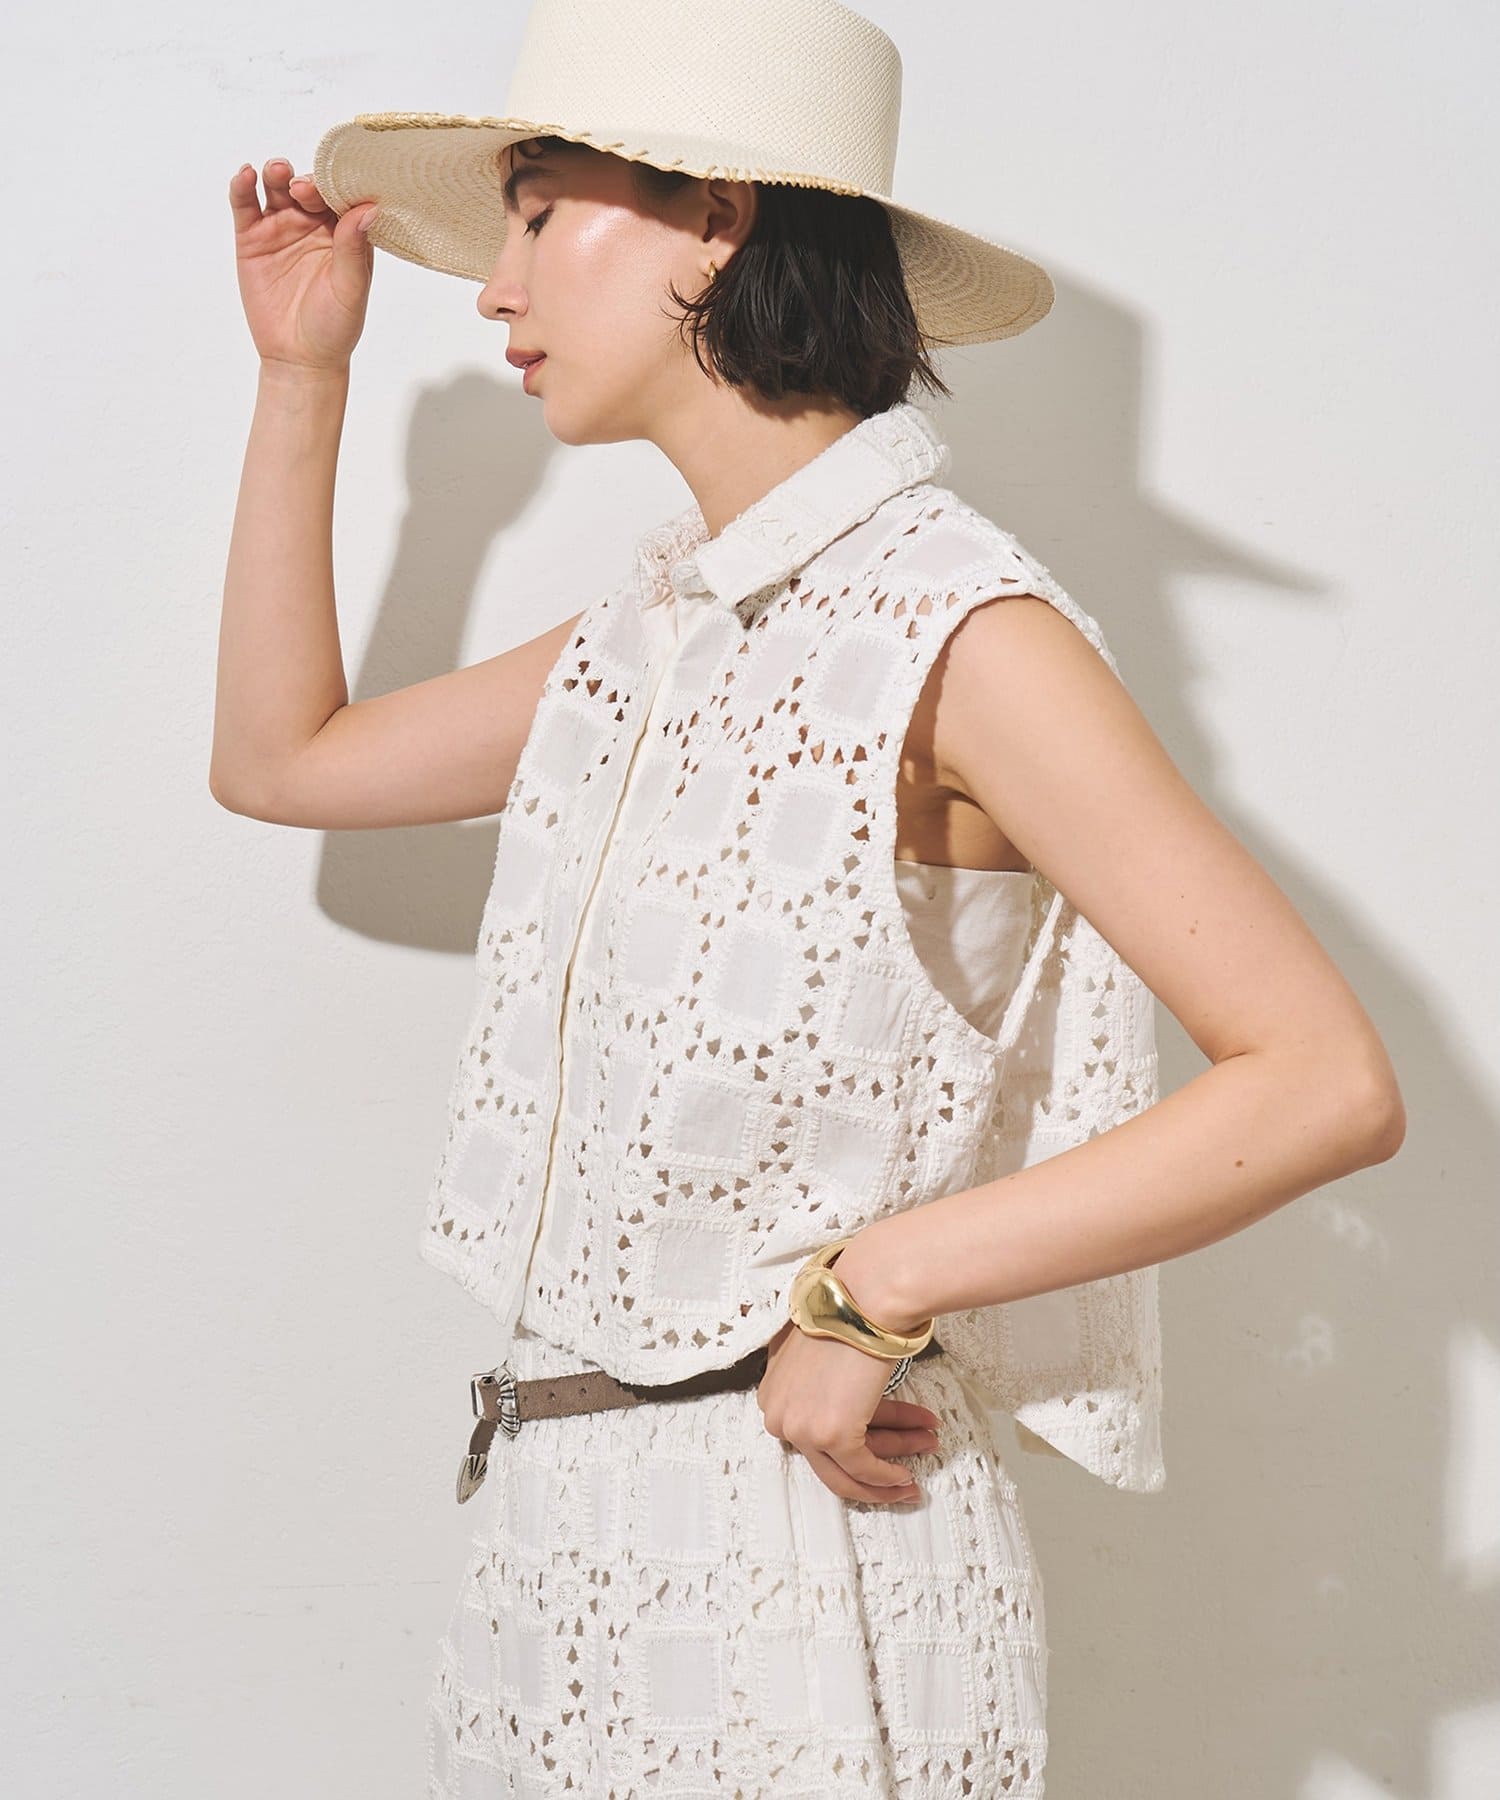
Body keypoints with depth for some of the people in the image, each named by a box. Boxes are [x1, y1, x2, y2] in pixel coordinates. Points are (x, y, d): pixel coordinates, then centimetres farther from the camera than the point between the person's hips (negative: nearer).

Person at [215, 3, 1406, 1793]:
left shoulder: (957, 634, -16)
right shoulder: (649, 633, 8)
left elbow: (1327, 1083, -21)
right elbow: (279, 755, 19)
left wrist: (876, 1284, -19)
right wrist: (302, 371, 15)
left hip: (801, 1524, -7)